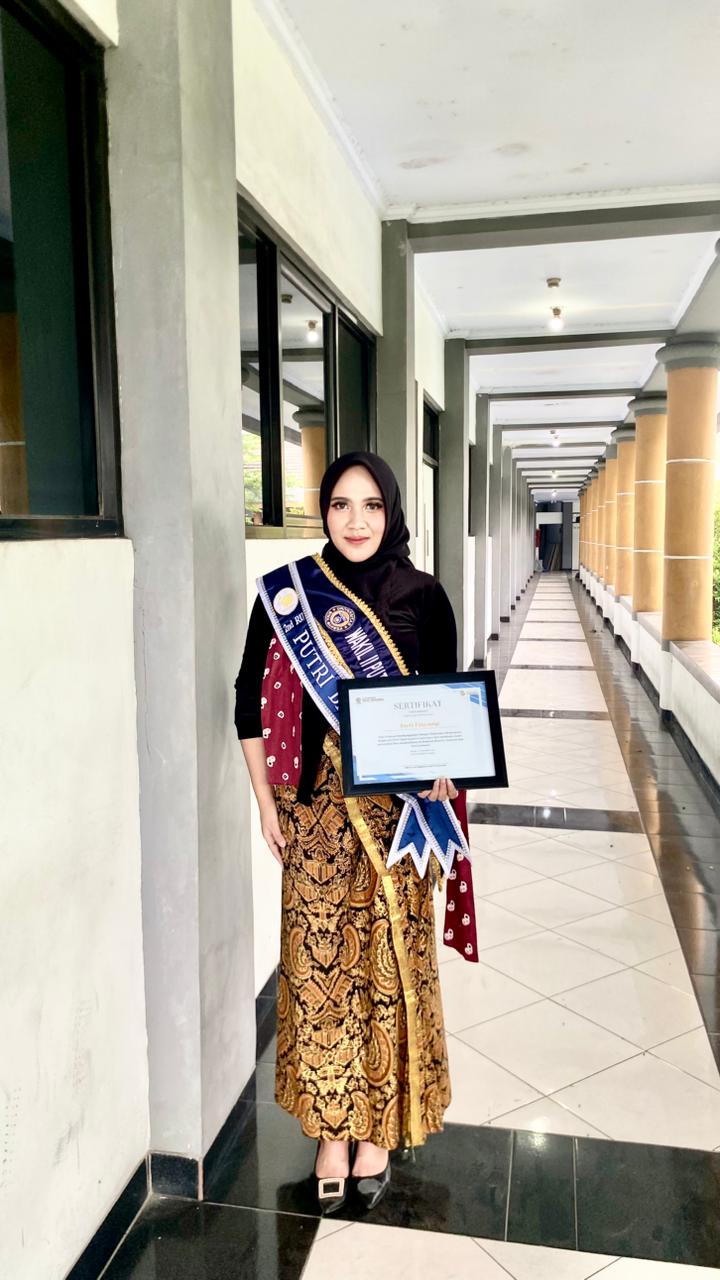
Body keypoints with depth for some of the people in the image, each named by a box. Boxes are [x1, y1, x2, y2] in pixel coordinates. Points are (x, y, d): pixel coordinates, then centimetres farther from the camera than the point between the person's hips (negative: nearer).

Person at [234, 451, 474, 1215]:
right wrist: (266, 802, 0)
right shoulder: (284, 593, -2)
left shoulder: (422, 596, -1)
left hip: (397, 805, 0)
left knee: (388, 962, 8)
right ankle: (332, 1131, 27)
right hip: (314, 804, 0)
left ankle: (378, 1128, 29)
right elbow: (251, 700, 3)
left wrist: (441, 774, -12)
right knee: (318, 960, 6)